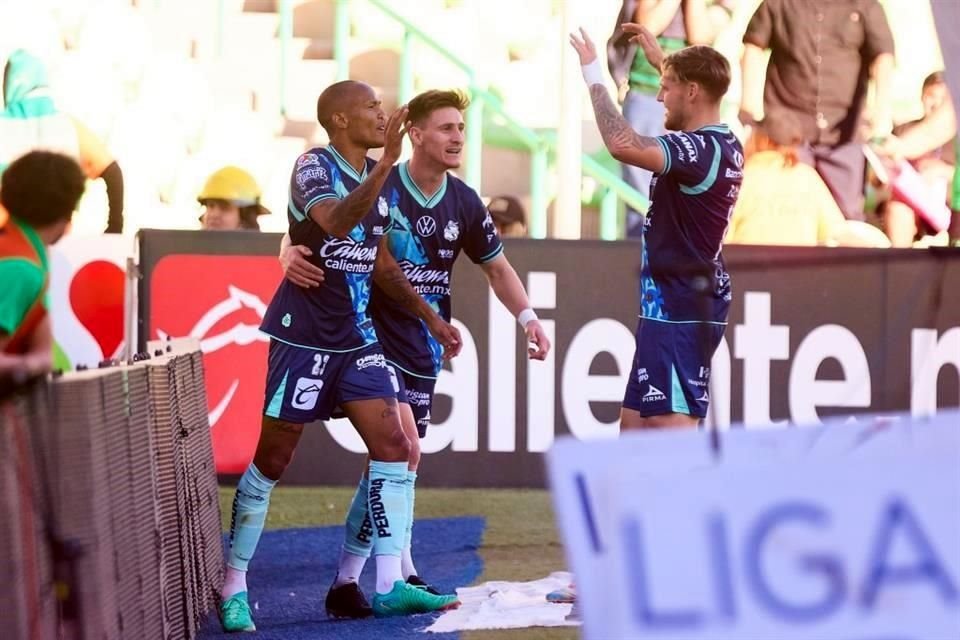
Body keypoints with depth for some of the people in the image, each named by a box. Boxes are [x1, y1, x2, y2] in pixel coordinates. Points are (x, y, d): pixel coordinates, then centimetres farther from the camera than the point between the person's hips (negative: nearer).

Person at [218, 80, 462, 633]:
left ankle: (389, 586, -2)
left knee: (394, 448, -4)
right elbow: (335, 222, -34)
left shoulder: (378, 176, 11)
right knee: (272, 460, -1)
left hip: (357, 338, 7)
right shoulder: (313, 167, -12)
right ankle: (234, 588, 9)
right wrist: (386, 163, -42)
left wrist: (430, 315, 20)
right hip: (303, 336, -7)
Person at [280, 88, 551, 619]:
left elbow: (496, 267, 16)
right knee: (403, 449, -17)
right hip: (374, 337, -6)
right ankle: (401, 571, -8)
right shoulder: (377, 188, -13)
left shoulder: (463, 202, 3)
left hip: (424, 346, 6)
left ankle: (348, 580, 17)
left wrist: (527, 317, 3)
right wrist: (292, 254, -33)